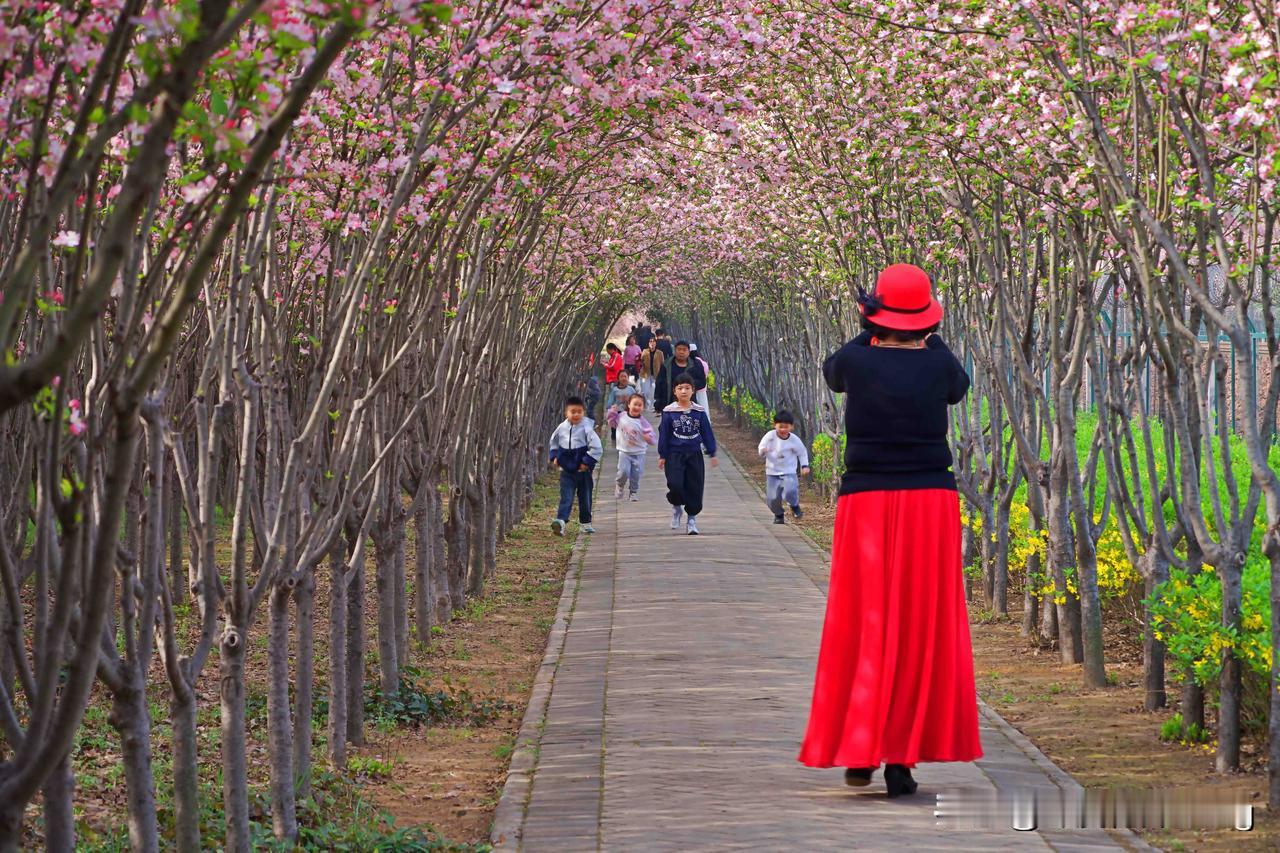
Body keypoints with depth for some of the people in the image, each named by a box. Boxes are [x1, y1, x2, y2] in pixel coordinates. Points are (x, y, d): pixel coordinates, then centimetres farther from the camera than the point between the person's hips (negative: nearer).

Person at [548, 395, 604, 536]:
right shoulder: (561, 428, 0)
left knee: (585, 498, 12)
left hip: (583, 471, -1)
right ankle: (561, 521, -23)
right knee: (566, 498, -9)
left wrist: (587, 462, -17)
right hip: (566, 471, 1)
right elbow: (553, 443, 19)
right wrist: (554, 457, 7)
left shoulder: (586, 429, -12)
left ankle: (586, 523, 28)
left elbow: (597, 448, -15)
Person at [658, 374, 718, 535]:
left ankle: (692, 518, 14)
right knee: (675, 484, -16)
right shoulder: (669, 412, -3)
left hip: (694, 455, 2)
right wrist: (662, 456, -1)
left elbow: (707, 433, 8)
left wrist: (712, 453, 6)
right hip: (675, 454, -2)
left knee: (695, 488, 1)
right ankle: (676, 507, 13)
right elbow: (663, 434, 1)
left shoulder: (699, 412, 3)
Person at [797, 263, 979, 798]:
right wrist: (926, 337, 33)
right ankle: (902, 758, -1)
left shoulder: (857, 361, -4)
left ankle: (857, 752, 9)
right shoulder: (937, 363, -2)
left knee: (862, 627, 10)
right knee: (921, 632, 4)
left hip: (865, 503, 0)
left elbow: (833, 374, 22)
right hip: (930, 503, 0)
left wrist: (871, 333, 31)